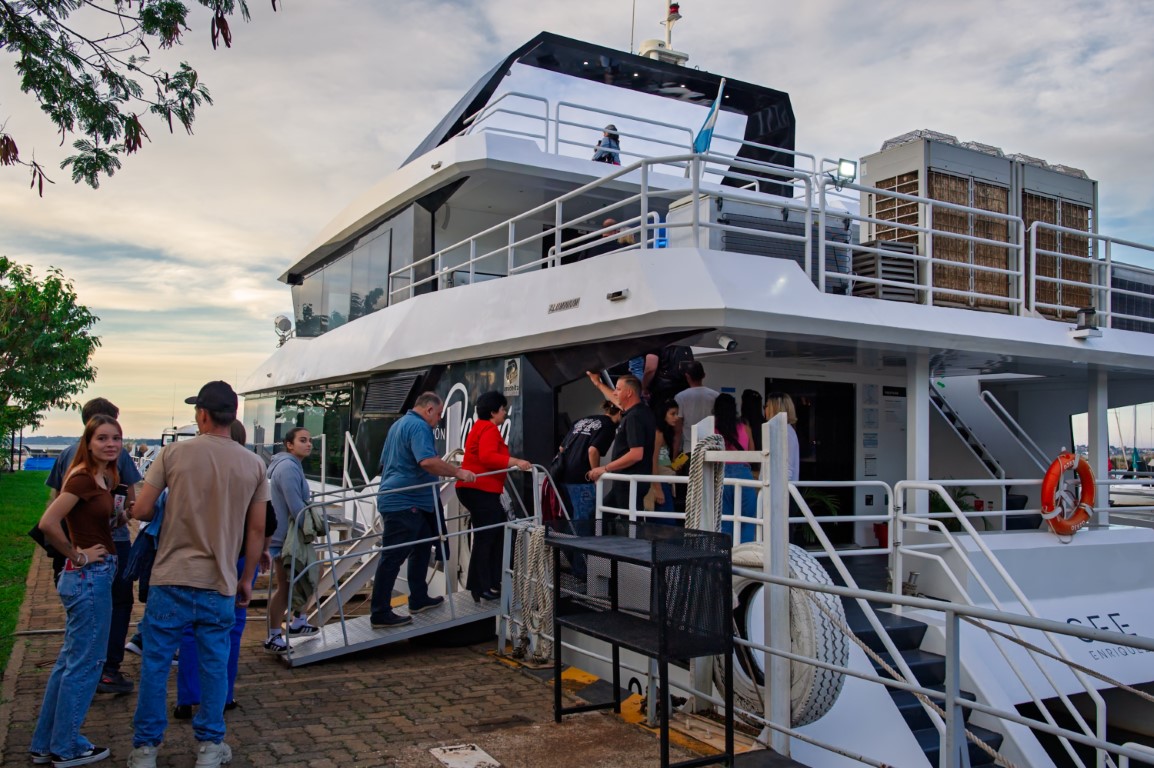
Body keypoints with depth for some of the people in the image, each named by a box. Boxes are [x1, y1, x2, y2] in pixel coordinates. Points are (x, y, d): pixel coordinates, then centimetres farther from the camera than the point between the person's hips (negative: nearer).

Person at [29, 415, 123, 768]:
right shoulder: (83, 478, -17)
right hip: (89, 577, -9)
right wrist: (77, 555, -15)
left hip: (93, 576, 9)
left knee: (70, 661, 17)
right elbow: (47, 524, -26)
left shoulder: (104, 477, 9)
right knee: (84, 663, 2)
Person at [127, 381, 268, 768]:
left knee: (155, 663, 11)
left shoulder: (174, 453, -5)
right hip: (221, 582, 1)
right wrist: (247, 579, 13)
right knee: (214, 666, 12)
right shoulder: (253, 465, 0)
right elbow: (257, 530, 3)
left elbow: (141, 510, -5)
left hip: (171, 577, -1)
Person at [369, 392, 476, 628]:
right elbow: (428, 461, -29)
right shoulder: (419, 426, -13)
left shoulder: (399, 424, 20)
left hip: (394, 499, 11)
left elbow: (385, 461, 30)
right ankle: (380, 614, -4)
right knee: (392, 558, -7)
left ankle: (419, 599, 26)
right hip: (405, 504, -11)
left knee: (422, 548, 19)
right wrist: (457, 472, -22)